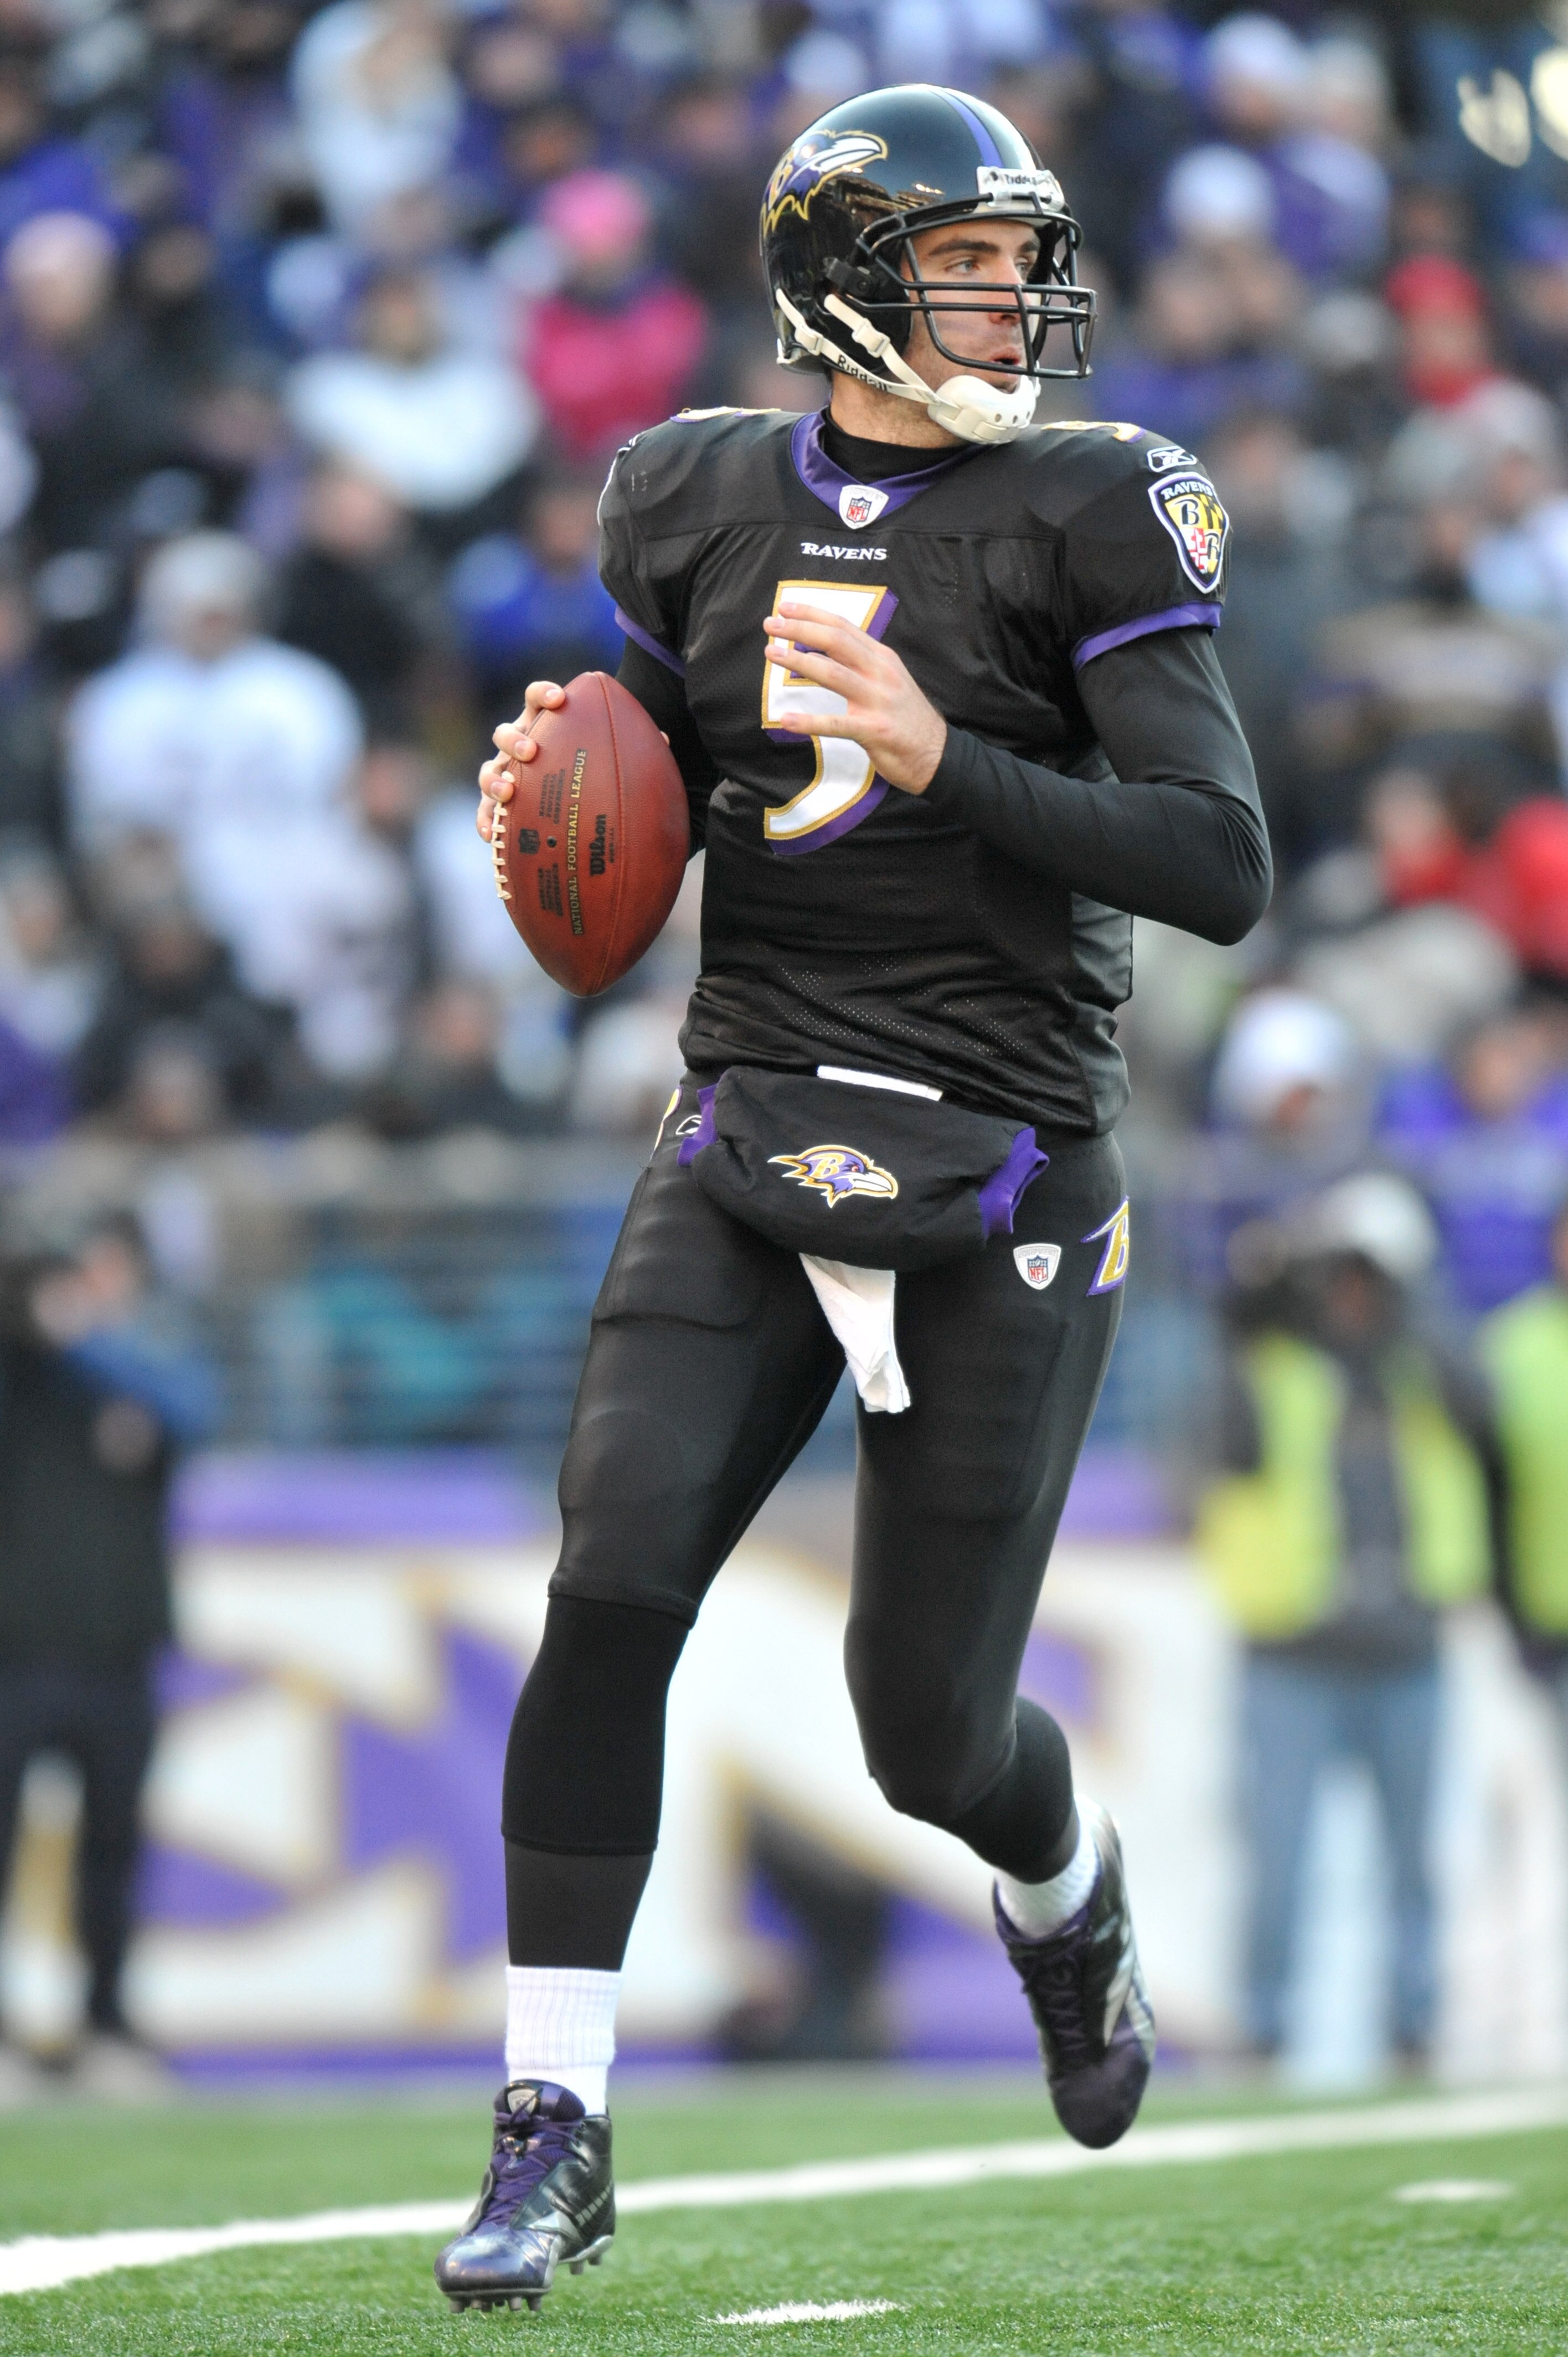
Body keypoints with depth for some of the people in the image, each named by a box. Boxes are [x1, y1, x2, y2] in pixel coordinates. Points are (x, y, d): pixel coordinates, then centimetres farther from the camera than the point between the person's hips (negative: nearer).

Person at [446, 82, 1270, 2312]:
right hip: (754, 1122, 2)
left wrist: (940, 762, -22)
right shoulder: (702, 502, 6)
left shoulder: (1088, 515, -4)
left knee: (933, 1741, 2)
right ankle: (554, 2132, -7)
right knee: (612, 1586, -17)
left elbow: (1225, 867, -11)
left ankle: (1071, 1883, 40)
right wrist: (554, 792, -4)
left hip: (1000, 1175, -2)